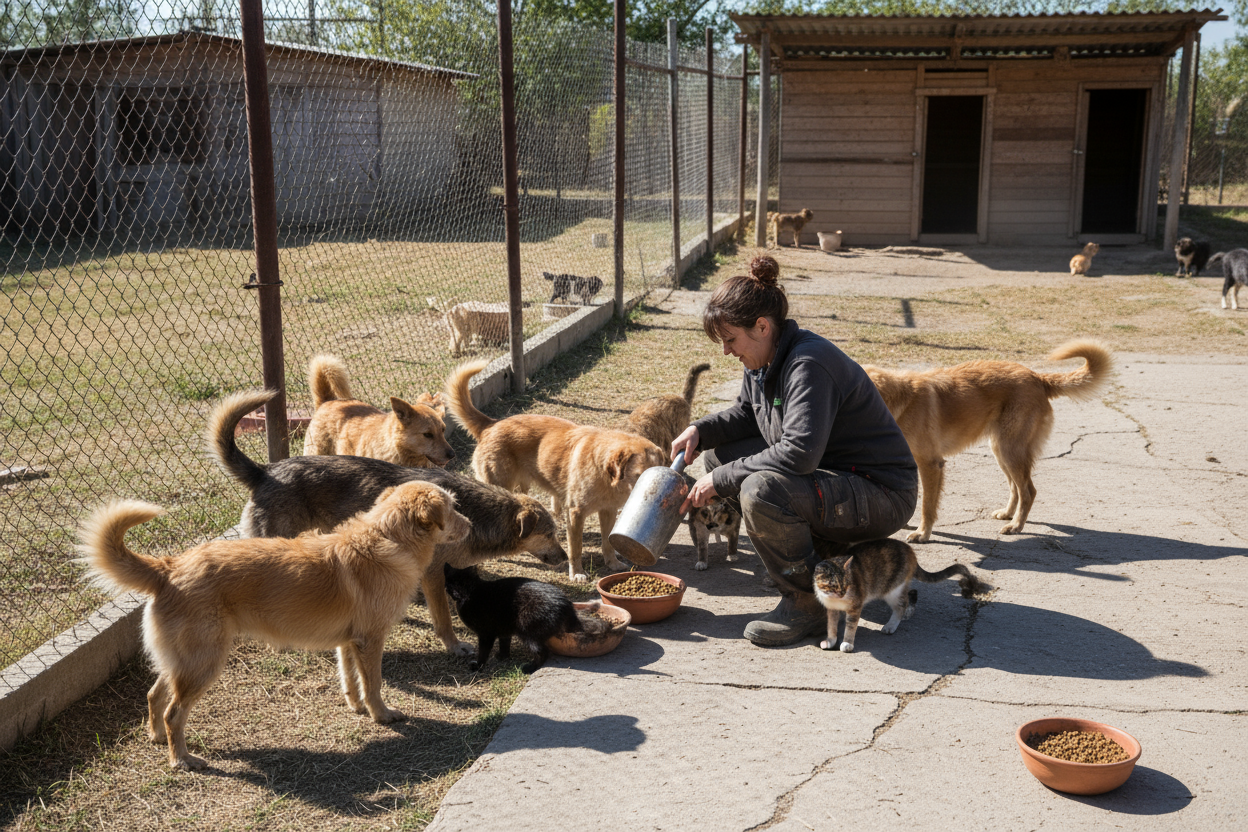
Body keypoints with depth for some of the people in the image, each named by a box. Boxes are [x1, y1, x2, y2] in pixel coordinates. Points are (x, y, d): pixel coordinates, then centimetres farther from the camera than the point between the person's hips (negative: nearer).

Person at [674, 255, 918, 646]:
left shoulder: (808, 365, -26)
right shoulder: (764, 361, 3)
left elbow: (799, 452, -35)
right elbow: (745, 414, 21)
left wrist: (721, 480, -28)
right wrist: (701, 430, 0)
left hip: (882, 497, -10)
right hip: (830, 476, 10)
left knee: (761, 491, -34)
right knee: (720, 455, 9)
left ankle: (806, 602, -11)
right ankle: (820, 551, 13)